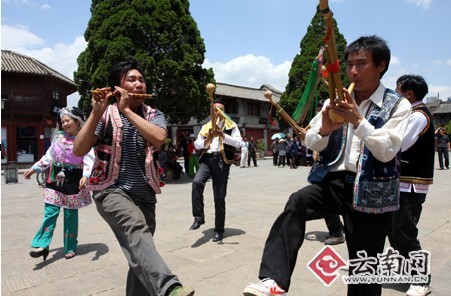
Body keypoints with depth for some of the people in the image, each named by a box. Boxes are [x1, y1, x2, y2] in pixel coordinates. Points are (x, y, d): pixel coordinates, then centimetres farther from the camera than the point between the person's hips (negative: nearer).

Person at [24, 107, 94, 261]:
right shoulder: (58, 136, 8)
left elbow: (89, 160, -17)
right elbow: (48, 157, 16)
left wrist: (85, 176, -32)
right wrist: (34, 168, 11)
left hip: (73, 180, -4)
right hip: (56, 178, 4)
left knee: (71, 214, 6)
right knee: (50, 211, -2)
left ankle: (71, 248, 18)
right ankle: (42, 245, 2)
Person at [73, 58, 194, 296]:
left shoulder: (154, 115, 6)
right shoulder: (105, 115, 0)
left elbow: (158, 138, -18)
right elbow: (78, 151, -11)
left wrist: (127, 110, -17)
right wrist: (96, 112, -20)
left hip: (144, 195, 4)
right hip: (111, 190, -4)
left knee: (140, 251, 10)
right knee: (136, 228, -33)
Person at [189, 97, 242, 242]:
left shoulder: (231, 126, 11)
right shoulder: (206, 127, 17)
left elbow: (239, 143, -3)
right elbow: (197, 145, 9)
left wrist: (223, 135, -14)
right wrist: (208, 139, -9)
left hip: (221, 160, -2)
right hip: (207, 159, 2)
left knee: (219, 197, 1)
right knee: (197, 182, -28)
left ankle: (219, 230, 14)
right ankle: (199, 218, -15)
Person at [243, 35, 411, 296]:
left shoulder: (397, 105, -1)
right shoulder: (337, 101, 8)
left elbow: (387, 152, -12)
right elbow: (311, 143, 5)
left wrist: (358, 121, -23)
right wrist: (324, 130, -17)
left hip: (370, 191, -1)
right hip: (333, 181, 2)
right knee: (296, 203, -30)